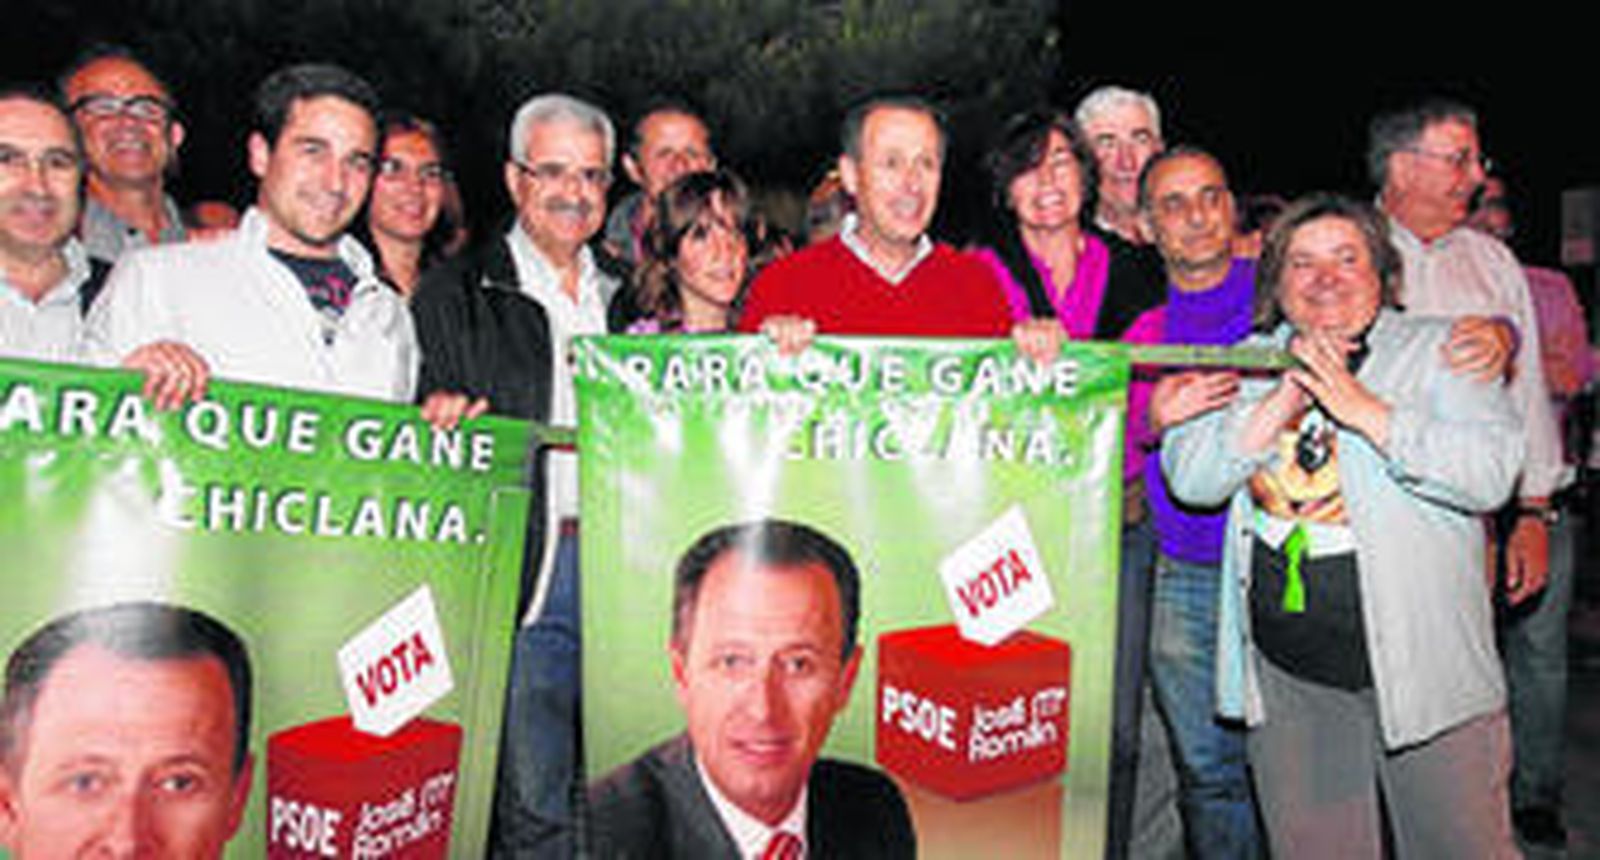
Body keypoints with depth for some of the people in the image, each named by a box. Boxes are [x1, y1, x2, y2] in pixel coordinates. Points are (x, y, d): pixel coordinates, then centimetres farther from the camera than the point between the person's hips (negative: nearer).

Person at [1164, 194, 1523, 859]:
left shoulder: (1438, 349, 4)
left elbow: (1492, 471, -10)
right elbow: (1188, 476, -2)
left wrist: (1366, 410, -17)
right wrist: (1285, 400, -11)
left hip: (1422, 664, -2)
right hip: (1287, 674, 2)